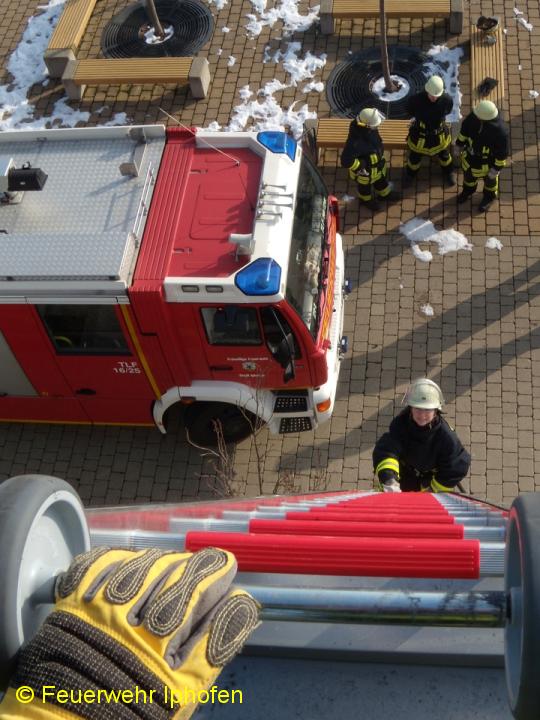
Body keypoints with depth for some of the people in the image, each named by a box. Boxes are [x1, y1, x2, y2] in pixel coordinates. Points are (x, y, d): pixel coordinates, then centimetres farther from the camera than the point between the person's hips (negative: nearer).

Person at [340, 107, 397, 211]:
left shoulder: (368, 127, -24)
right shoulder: (355, 141, -47)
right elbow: (346, 161, -42)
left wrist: (380, 151, 12)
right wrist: (362, 167, -28)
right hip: (365, 169, -6)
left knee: (381, 178, 33)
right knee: (365, 185, 28)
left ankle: (384, 193, 64)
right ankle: (366, 199, 60)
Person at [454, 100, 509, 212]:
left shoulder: (500, 131, -40)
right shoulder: (473, 116, -28)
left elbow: (502, 152, -24)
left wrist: (496, 169, -14)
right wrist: (459, 144, 8)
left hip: (487, 162, -4)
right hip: (470, 155, 4)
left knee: (489, 179, 28)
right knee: (468, 175, 32)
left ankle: (489, 196, 59)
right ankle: (468, 189, 65)